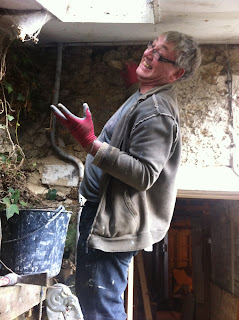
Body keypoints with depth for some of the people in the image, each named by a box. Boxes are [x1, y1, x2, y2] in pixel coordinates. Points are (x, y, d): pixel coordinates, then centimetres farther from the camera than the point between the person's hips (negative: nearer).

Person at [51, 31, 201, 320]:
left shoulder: (157, 112, -23)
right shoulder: (145, 96, 12)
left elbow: (144, 175, -29)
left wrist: (91, 143, -33)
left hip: (112, 221, -11)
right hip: (100, 209, 11)